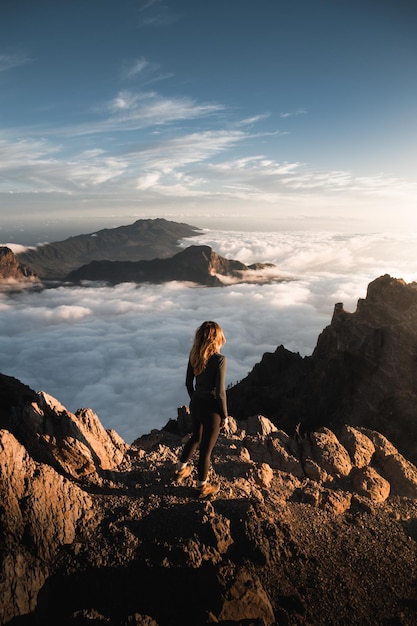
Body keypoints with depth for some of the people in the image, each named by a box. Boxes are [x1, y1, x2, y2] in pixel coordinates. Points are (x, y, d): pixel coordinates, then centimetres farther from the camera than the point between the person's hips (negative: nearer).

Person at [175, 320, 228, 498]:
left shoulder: (194, 355, -5)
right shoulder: (219, 359, -24)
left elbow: (189, 382, 5)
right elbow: (220, 392, -21)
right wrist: (224, 415, -8)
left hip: (196, 404, 6)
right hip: (211, 408, -6)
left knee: (196, 438, 31)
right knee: (206, 448, 12)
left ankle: (180, 470, 50)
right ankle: (202, 487, 32)